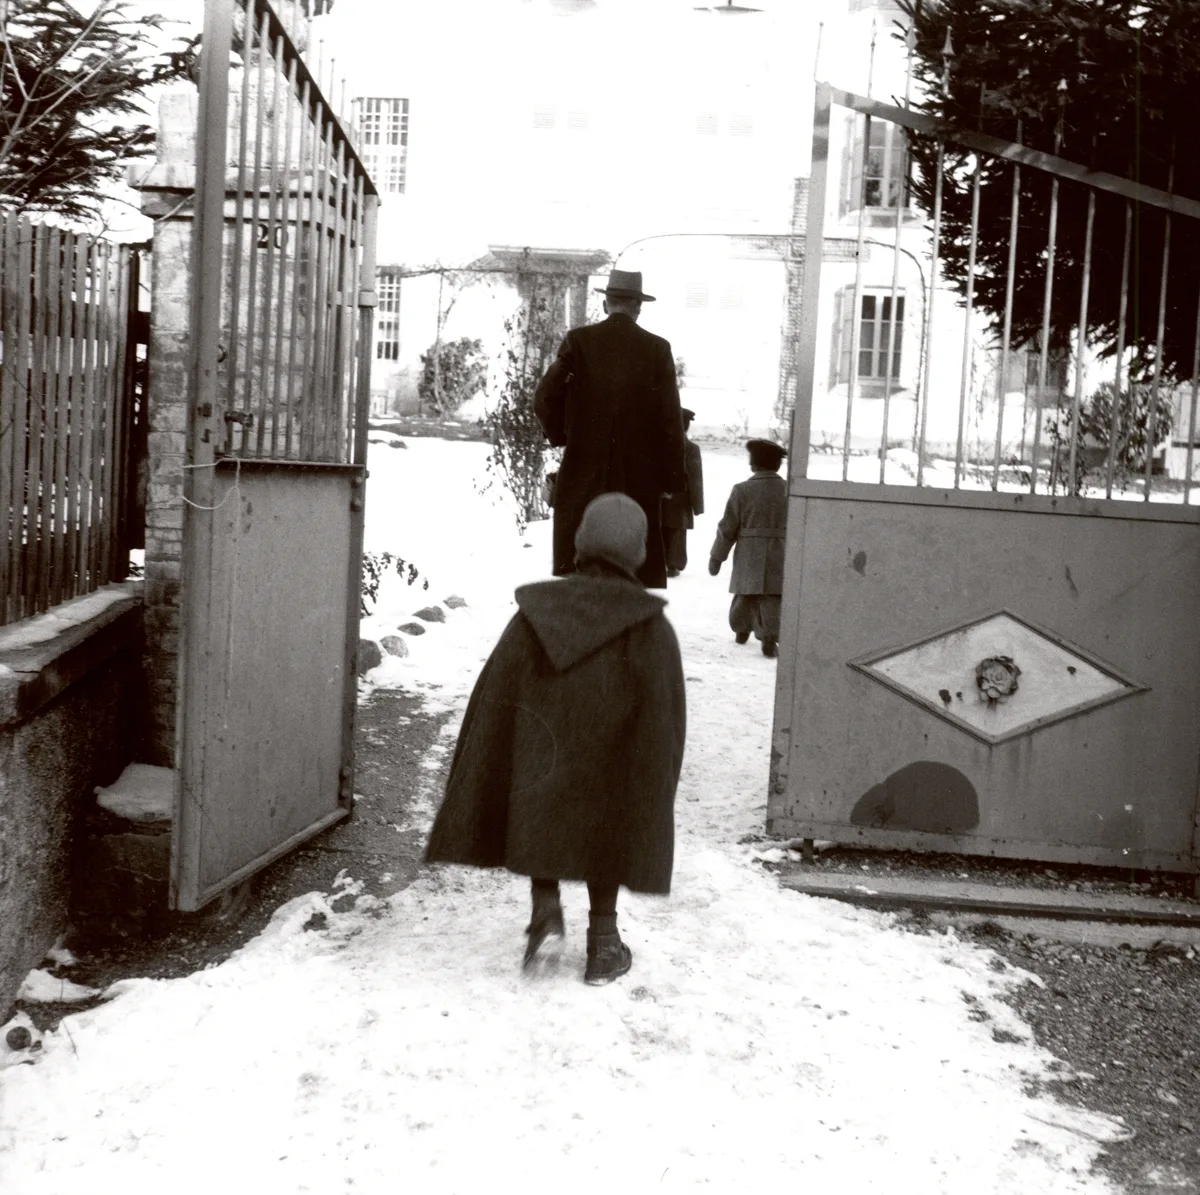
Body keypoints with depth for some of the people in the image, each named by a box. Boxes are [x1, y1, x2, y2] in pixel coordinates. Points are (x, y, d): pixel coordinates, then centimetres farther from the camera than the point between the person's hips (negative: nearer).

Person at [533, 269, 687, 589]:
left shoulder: (579, 341, -1)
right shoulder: (657, 349, -1)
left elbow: (545, 398, -5)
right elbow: (670, 419, -2)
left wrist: (561, 436, 14)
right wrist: (673, 477, 5)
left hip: (583, 473, 0)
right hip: (639, 478, 0)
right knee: (644, 574, 6)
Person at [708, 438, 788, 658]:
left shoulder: (742, 490, -5)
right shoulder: (789, 491, 2)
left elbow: (727, 527, -3)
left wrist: (717, 556, 6)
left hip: (749, 557, 0)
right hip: (779, 557, 0)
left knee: (744, 595, 17)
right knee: (772, 598, -3)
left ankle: (741, 630, 34)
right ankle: (769, 637, -16)